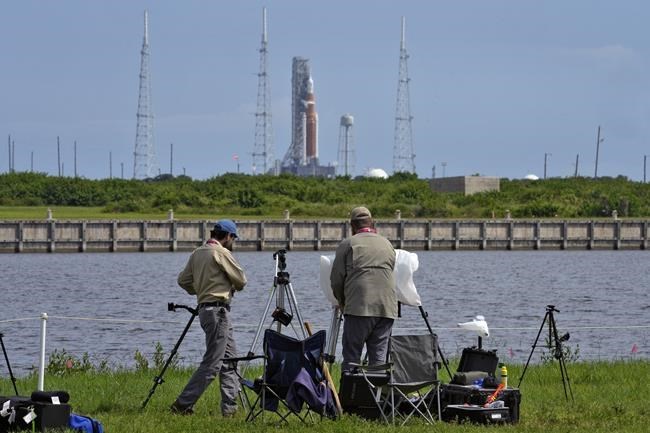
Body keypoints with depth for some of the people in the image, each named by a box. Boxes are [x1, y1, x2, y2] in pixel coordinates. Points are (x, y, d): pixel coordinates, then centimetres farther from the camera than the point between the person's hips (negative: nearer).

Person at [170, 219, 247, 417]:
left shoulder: (197, 253, 12)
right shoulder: (221, 252, -11)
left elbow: (183, 280, 14)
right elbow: (241, 280, -7)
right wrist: (232, 287, 14)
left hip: (205, 308, 9)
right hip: (218, 310, -9)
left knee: (229, 359, 12)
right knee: (212, 363, -8)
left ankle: (230, 407, 10)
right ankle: (183, 404, -9)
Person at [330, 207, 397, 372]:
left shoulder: (348, 244, 3)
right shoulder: (387, 244, 17)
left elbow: (336, 279, 2)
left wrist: (342, 302, 19)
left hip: (359, 308, -4)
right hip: (387, 307, 4)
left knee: (351, 356, 1)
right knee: (379, 356, 5)